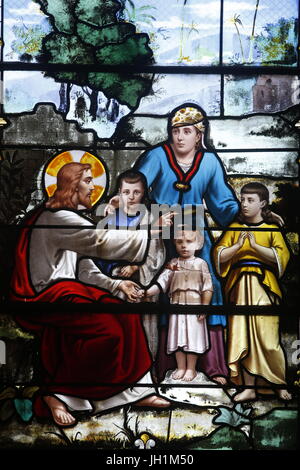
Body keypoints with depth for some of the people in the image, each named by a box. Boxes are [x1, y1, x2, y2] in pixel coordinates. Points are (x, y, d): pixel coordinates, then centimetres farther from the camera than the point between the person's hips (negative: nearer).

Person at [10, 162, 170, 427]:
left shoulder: (71, 217, 16)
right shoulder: (56, 217, -15)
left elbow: (84, 269, 13)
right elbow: (101, 241, -26)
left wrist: (116, 284, 0)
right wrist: (152, 232, -21)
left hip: (65, 287, 10)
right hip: (40, 297, -10)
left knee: (127, 316, -2)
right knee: (108, 330, -22)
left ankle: (137, 391, 5)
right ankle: (57, 394, -8)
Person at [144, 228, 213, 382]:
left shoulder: (201, 263, -1)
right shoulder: (173, 264, 4)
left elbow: (207, 288, -3)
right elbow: (161, 282, -3)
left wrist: (204, 307, -8)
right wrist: (147, 293, -17)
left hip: (195, 307, -2)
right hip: (177, 306, 2)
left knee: (193, 336, 4)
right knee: (178, 336, 8)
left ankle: (191, 368, 17)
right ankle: (181, 367, 22)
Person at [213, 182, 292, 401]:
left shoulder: (272, 229, 7)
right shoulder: (235, 227, 12)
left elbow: (281, 256, -7)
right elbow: (219, 256, 4)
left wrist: (255, 245, -15)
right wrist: (238, 245, -11)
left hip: (263, 286, -2)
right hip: (239, 284, 2)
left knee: (267, 335, -6)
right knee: (242, 336, 1)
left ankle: (281, 385, 12)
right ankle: (249, 387, 10)